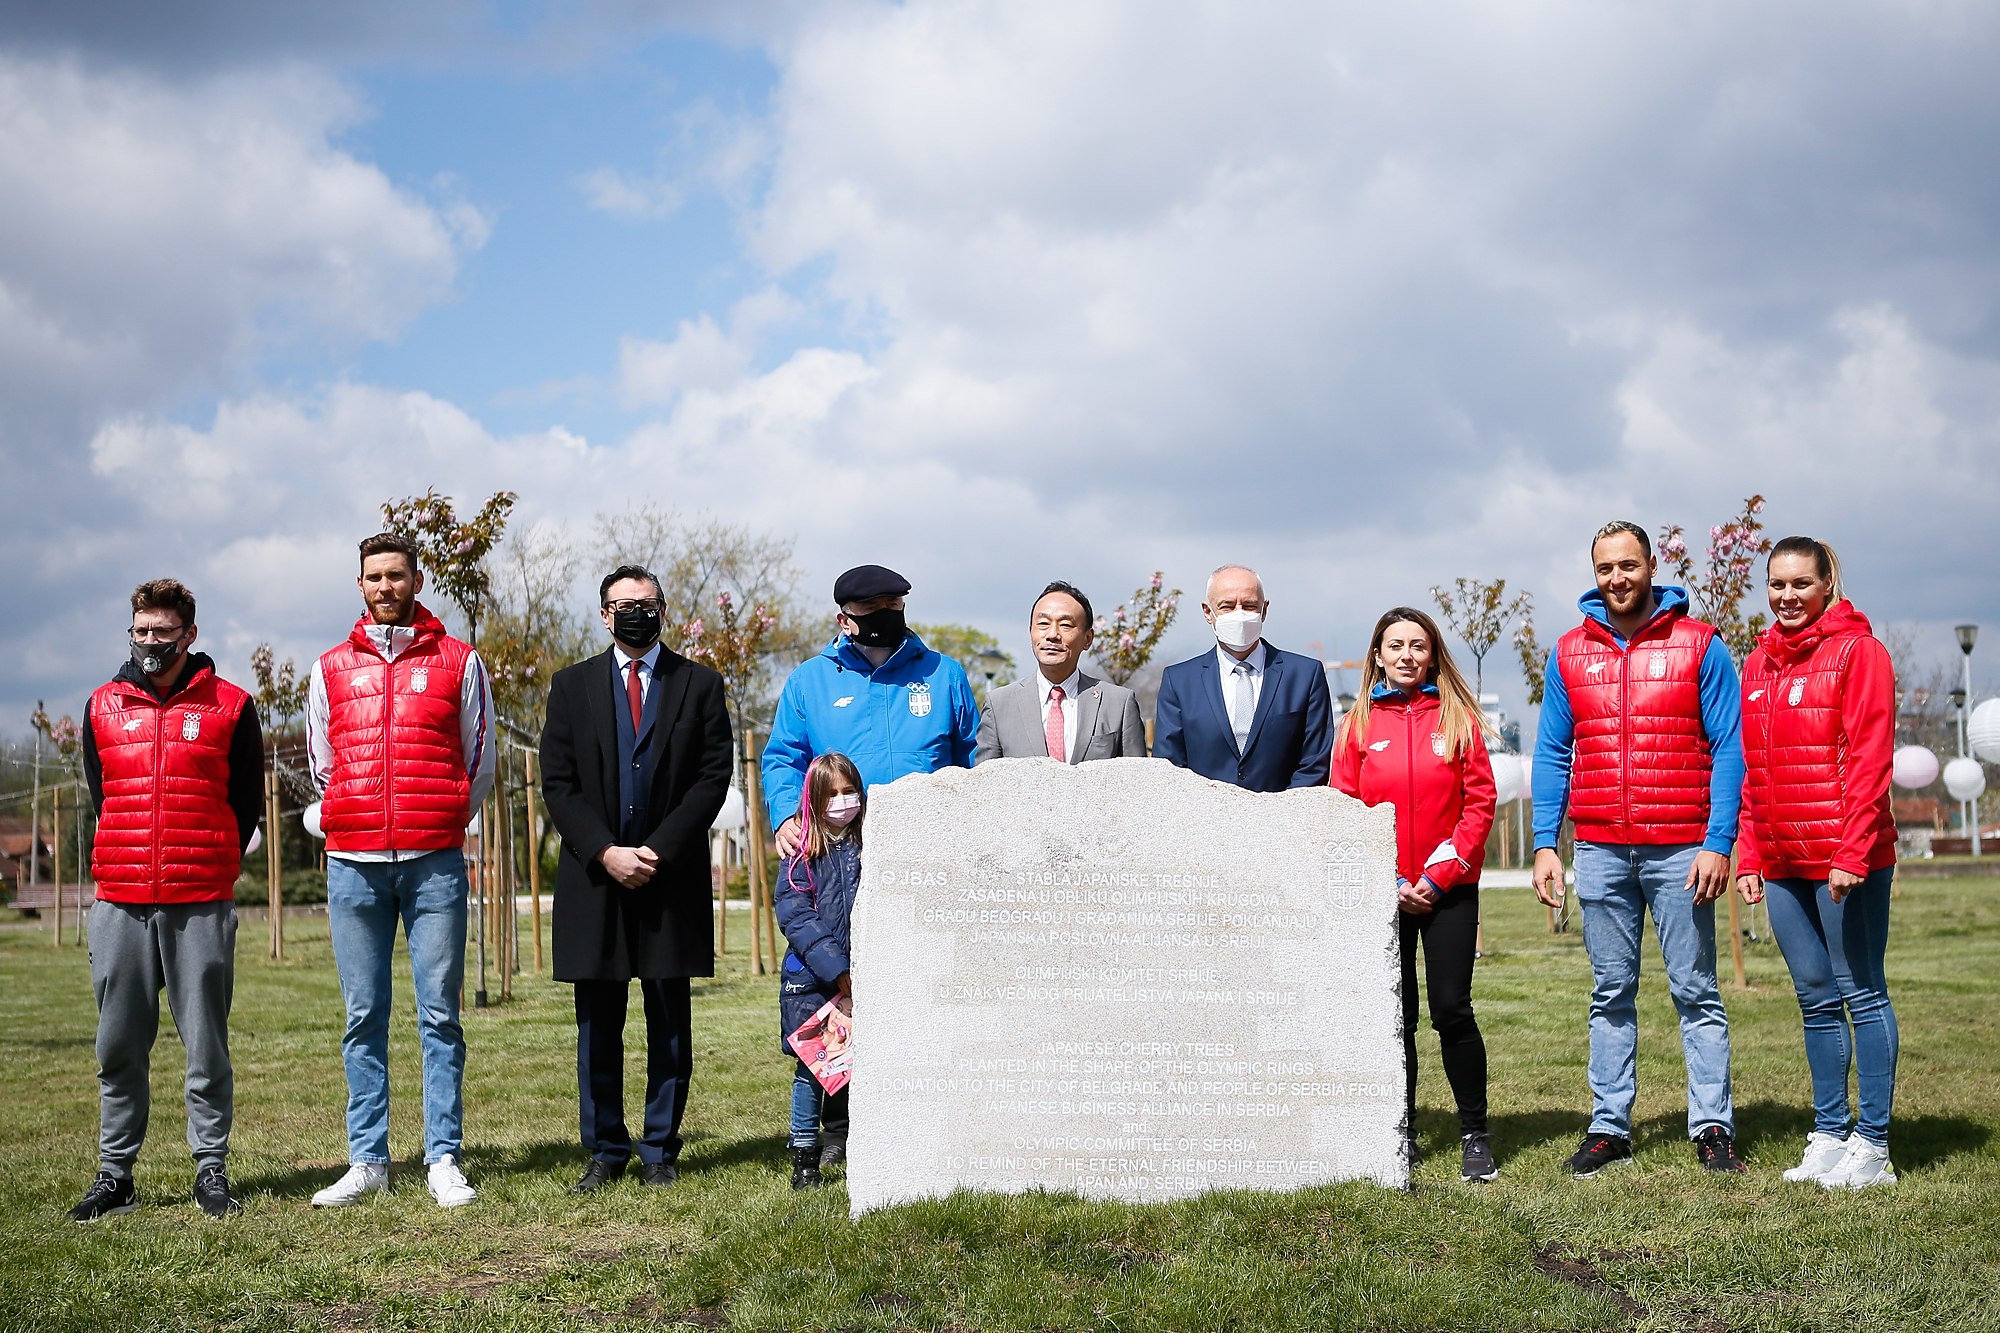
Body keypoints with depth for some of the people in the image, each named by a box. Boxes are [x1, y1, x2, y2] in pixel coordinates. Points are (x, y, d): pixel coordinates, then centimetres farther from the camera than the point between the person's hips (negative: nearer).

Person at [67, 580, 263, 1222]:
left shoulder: (230, 707, 3)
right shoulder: (103, 707, 10)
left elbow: (246, 804, 8)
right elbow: (101, 798, 18)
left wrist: (209, 870, 6)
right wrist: (133, 866, 12)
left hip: (203, 904, -2)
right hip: (120, 903, 2)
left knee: (206, 1042, 1)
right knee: (119, 1043, 6)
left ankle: (212, 1169, 10)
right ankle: (115, 1173, 15)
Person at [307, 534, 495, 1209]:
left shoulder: (458, 663, 7)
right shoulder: (331, 668, 12)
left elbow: (479, 762, 12)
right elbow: (321, 766, 19)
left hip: (435, 863, -2)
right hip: (353, 866, 2)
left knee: (439, 1015, 0)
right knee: (364, 1018, 5)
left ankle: (445, 1160, 4)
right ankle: (367, 1161, 11)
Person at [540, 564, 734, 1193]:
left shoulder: (700, 684, 7)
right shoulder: (571, 686, 10)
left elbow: (714, 776, 0)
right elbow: (558, 783, 3)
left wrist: (660, 850, -10)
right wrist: (605, 853, -10)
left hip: (673, 877, -1)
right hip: (593, 877, 1)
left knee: (671, 1026, 4)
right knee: (597, 1027, 5)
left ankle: (660, 1150, 13)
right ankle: (605, 1151, 15)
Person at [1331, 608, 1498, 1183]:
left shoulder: (1458, 717, 4)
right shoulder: (1357, 724, 6)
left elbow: (1480, 802, -1)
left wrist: (1438, 877, -9)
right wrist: (1390, 884, -5)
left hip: (1449, 890, -1)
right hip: (1382, 892, 1)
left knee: (1452, 1010, -7)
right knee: (1396, 1017, 4)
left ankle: (1475, 1135, 6)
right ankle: (1401, 1136, 14)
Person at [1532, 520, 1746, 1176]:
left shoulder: (1698, 646, 0)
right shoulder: (1570, 653, 10)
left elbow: (1729, 749, -3)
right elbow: (1552, 754, 11)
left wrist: (1718, 844, -11)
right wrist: (1544, 845, 3)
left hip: (1680, 848, -3)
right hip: (1600, 851, 3)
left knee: (1696, 992, 1)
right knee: (1611, 993, 8)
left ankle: (1712, 1128, 7)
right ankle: (1609, 1127, 14)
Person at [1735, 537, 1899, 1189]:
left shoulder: (1856, 650, -5)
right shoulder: (1758, 664, 14)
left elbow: (1870, 757, -12)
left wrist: (1852, 852, -18)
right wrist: (1747, 855, 11)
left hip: (1845, 859, -6)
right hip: (1781, 864, 6)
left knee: (1861, 992, -1)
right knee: (1815, 998, 11)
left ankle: (1871, 1145, 5)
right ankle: (1828, 1135, 18)